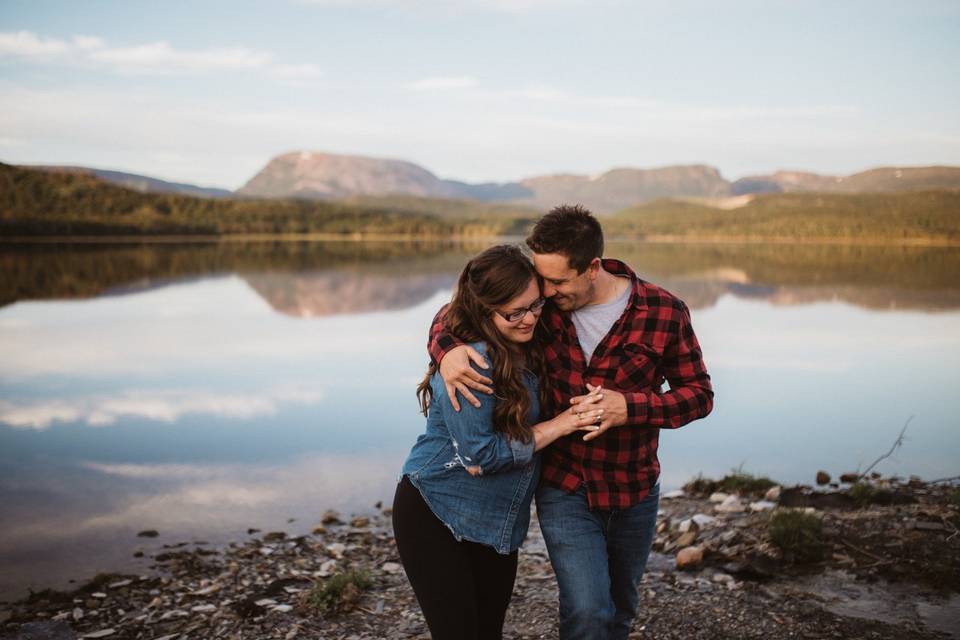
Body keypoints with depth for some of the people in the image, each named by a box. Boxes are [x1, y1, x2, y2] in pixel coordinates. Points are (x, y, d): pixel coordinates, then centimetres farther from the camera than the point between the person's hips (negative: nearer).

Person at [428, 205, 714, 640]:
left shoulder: (664, 312, -16)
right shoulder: (542, 302, -13)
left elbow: (698, 393, -8)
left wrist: (629, 406, -26)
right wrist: (446, 349, -27)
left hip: (635, 492, 1)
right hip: (564, 488, -1)